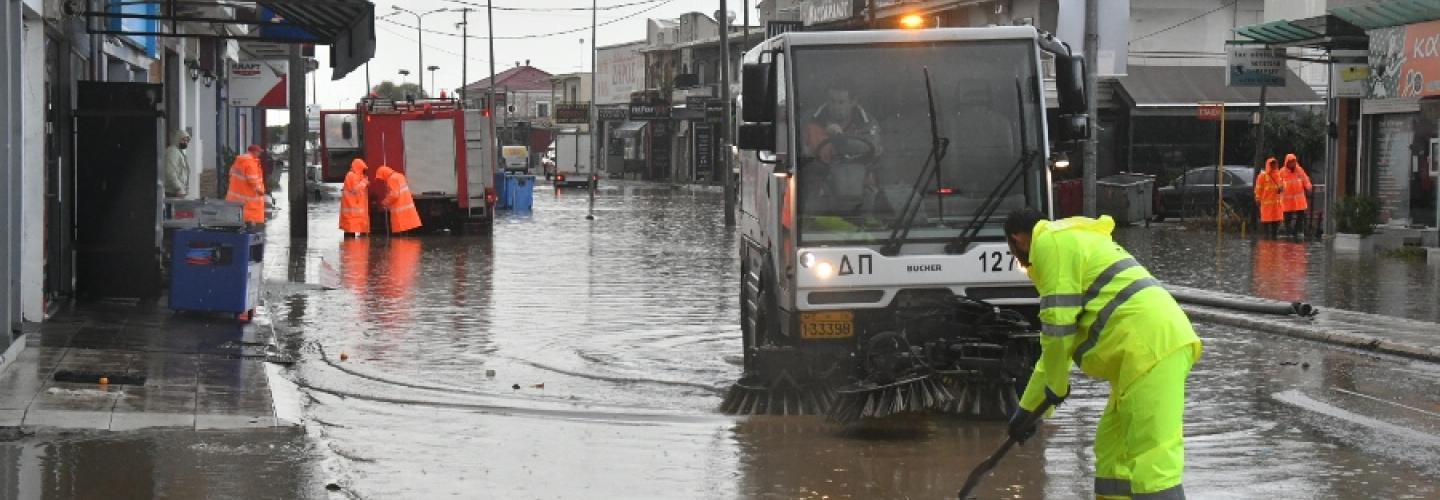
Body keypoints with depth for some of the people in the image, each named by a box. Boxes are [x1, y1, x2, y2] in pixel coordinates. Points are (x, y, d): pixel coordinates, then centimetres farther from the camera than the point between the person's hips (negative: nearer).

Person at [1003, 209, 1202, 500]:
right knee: (1112, 452, 16)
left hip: (1153, 347, -10)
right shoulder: (1072, 242, 31)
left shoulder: (1050, 243, -1)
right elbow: (1059, 343, 33)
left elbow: (1059, 324, -8)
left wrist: (1055, 386, 6)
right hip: (1158, 344, 10)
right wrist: (1029, 408, 34)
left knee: (1152, 461, -17)